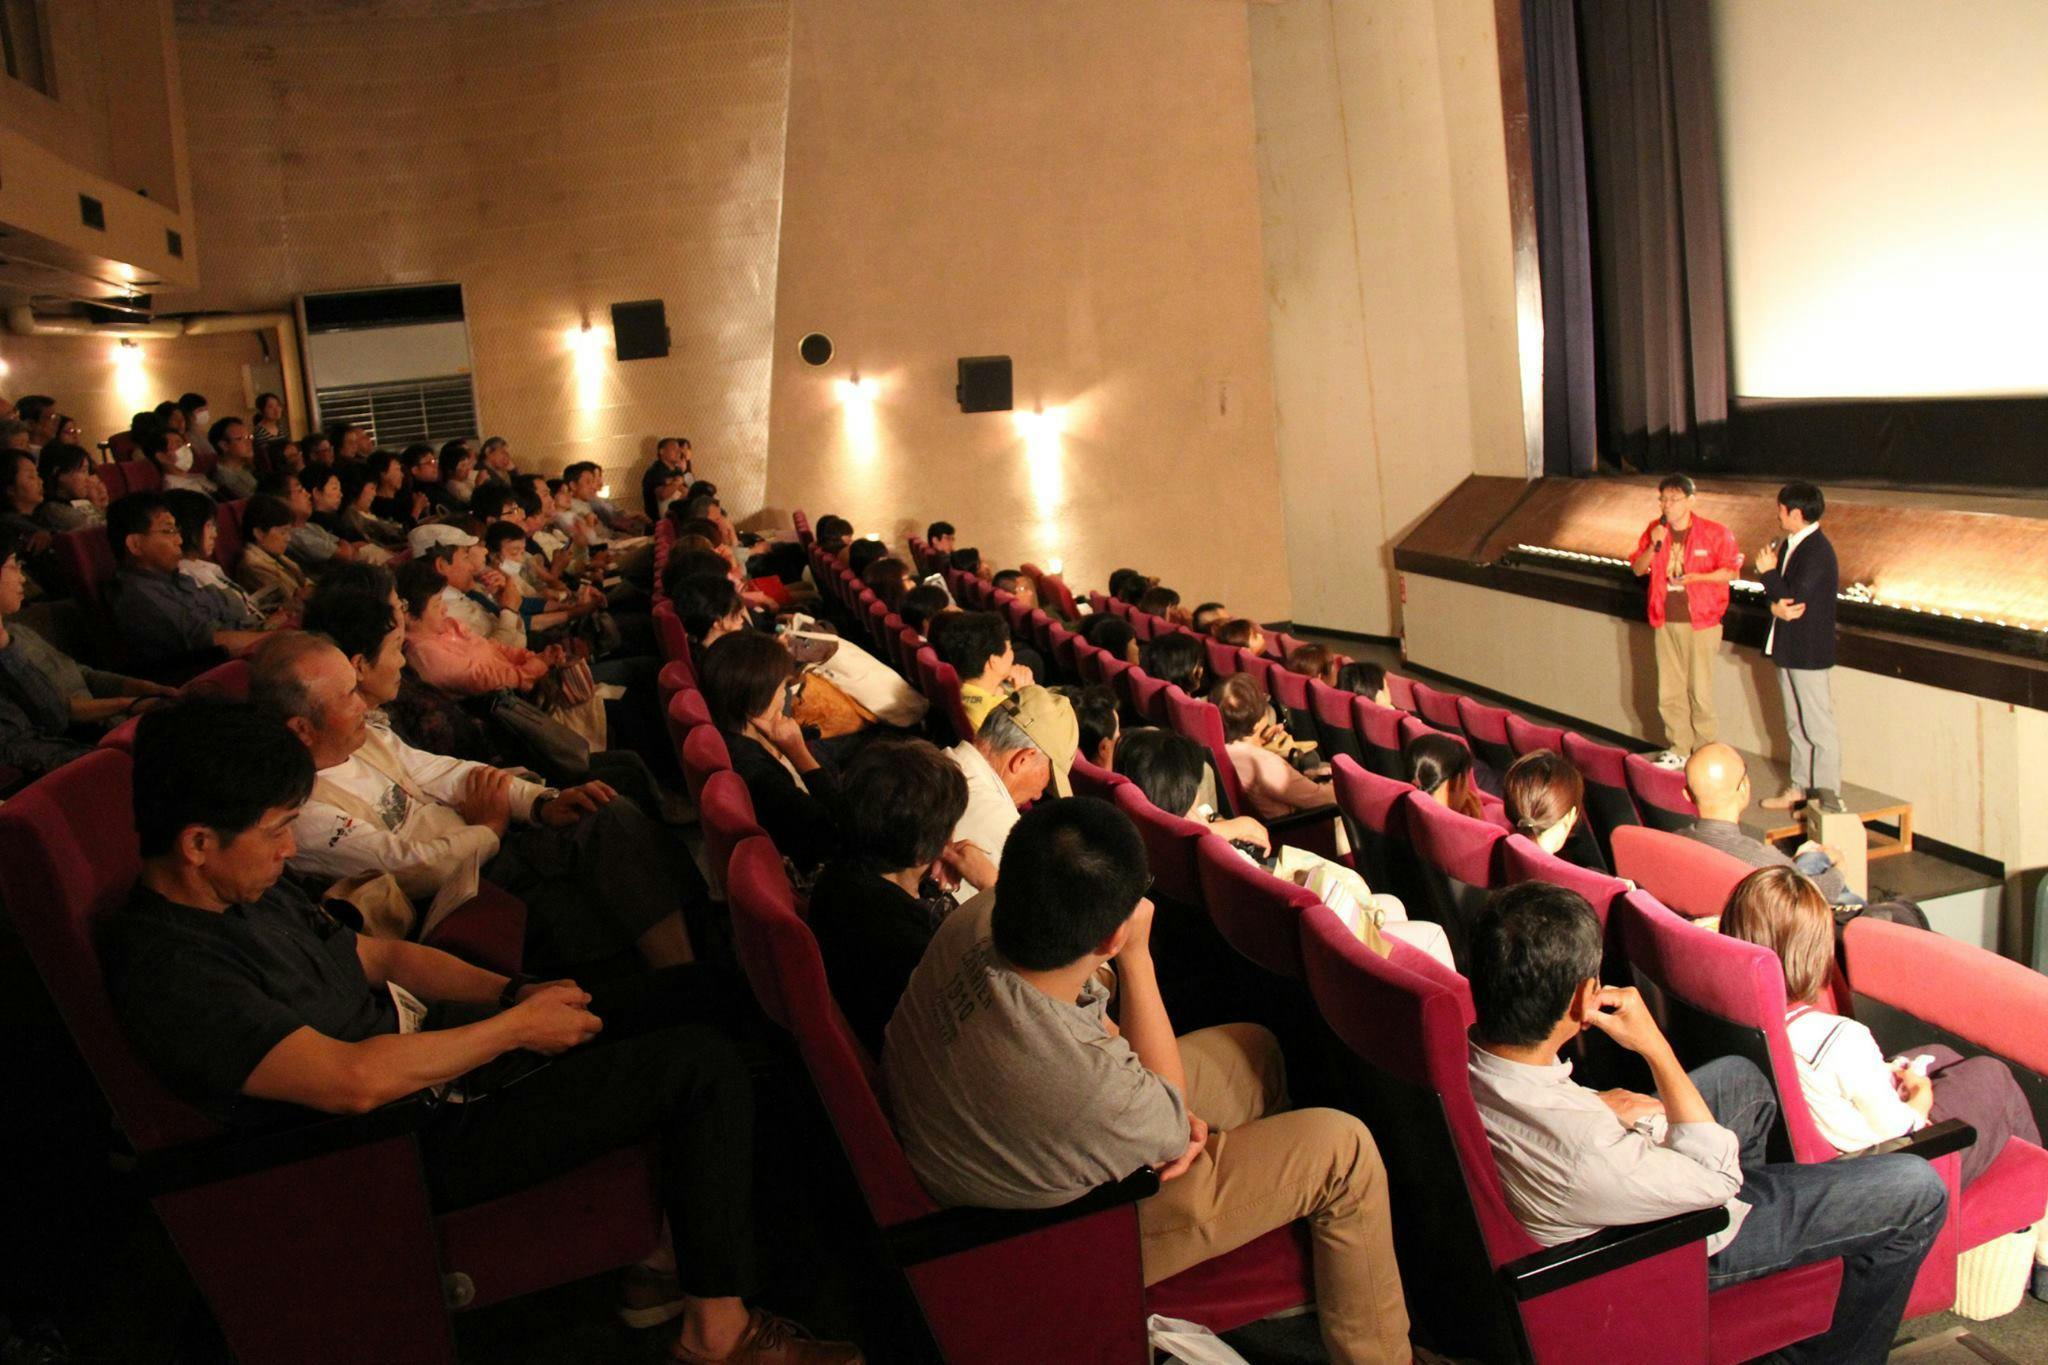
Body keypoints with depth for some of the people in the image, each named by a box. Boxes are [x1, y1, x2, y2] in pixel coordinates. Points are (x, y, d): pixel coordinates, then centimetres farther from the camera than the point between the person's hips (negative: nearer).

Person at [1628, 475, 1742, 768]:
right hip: (1665, 622, 5)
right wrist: (1654, 545, -9)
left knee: (1700, 692, -3)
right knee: (1669, 693, 9)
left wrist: (1694, 577, -19)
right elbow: (1637, 569, 9)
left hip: (1701, 622, -5)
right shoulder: (1654, 530, 7)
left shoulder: (1714, 532, -6)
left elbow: (1731, 571, -5)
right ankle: (1678, 749, 20)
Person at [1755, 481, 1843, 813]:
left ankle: (1828, 795, 2)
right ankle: (1800, 786, 27)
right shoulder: (1788, 544, 9)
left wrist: (1767, 571, -11)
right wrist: (1776, 607, -12)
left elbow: (1795, 598, -23)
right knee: (1796, 724, 17)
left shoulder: (1817, 552, -20)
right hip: (1788, 648, 10)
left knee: (1819, 727, -3)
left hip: (1810, 652, -10)